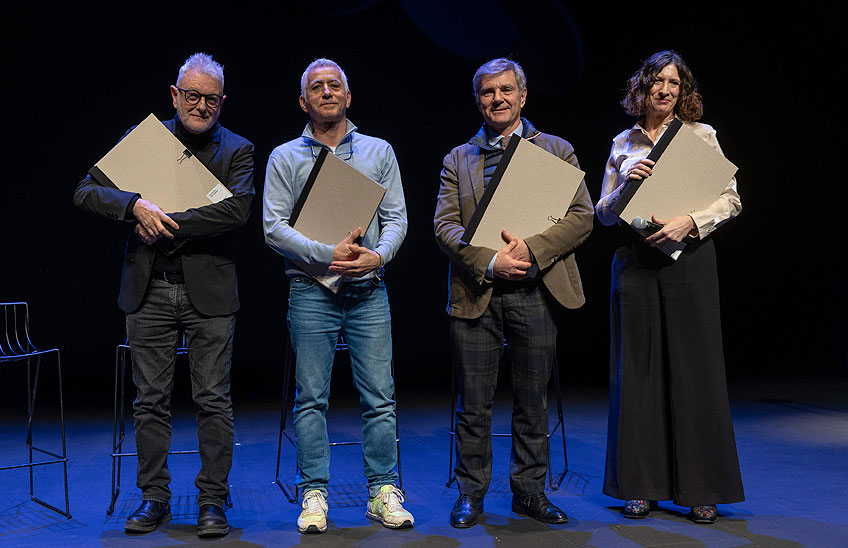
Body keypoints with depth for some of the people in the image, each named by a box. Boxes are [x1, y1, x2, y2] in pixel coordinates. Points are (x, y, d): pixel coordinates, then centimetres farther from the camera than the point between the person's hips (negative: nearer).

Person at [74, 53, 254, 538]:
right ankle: (155, 498, 20)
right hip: (149, 292, 2)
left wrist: (167, 223, -15)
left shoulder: (237, 150, 4)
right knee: (152, 401, 7)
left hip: (209, 292, -1)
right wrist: (135, 205, -18)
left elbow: (237, 210, -14)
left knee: (214, 400, 1)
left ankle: (213, 501, 12)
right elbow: (87, 191, 2)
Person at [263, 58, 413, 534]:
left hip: (369, 291, 1)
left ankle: (384, 493, 10)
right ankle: (315, 495, 11)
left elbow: (396, 218, 6)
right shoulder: (285, 158, 7)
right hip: (311, 292, -1)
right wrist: (328, 254, -16)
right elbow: (274, 227, -3)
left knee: (380, 397, 1)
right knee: (311, 400, 2)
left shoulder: (379, 152, 12)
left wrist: (377, 255, -14)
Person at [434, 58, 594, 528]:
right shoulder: (458, 159, 12)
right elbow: (445, 225, 1)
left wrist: (531, 249, -15)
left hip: (536, 292, 0)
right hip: (476, 293, 0)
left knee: (533, 401, 8)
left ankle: (530, 490, 21)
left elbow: (582, 216, 1)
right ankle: (471, 494, 16)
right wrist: (490, 260, -15)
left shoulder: (557, 151, 11)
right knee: (474, 404, 4)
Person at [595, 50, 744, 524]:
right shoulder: (623, 144, 13)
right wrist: (627, 184, -6)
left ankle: (702, 489, 7)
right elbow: (604, 214, 13)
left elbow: (730, 200, 1)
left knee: (694, 369, -2)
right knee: (640, 369, 2)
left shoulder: (702, 135, 7)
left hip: (689, 258, -2)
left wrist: (691, 222, -16)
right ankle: (643, 485, 11)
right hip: (635, 262, 2)